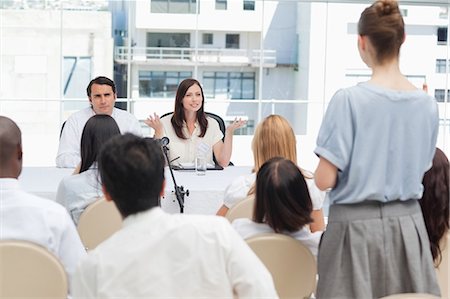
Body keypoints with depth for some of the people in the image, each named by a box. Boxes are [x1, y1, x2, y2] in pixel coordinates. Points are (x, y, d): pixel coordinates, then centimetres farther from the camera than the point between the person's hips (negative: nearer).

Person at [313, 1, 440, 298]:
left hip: (357, 226, -4)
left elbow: (325, 180, -14)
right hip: (408, 225, 4)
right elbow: (420, 170, 11)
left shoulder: (349, 99, -15)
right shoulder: (427, 103, -1)